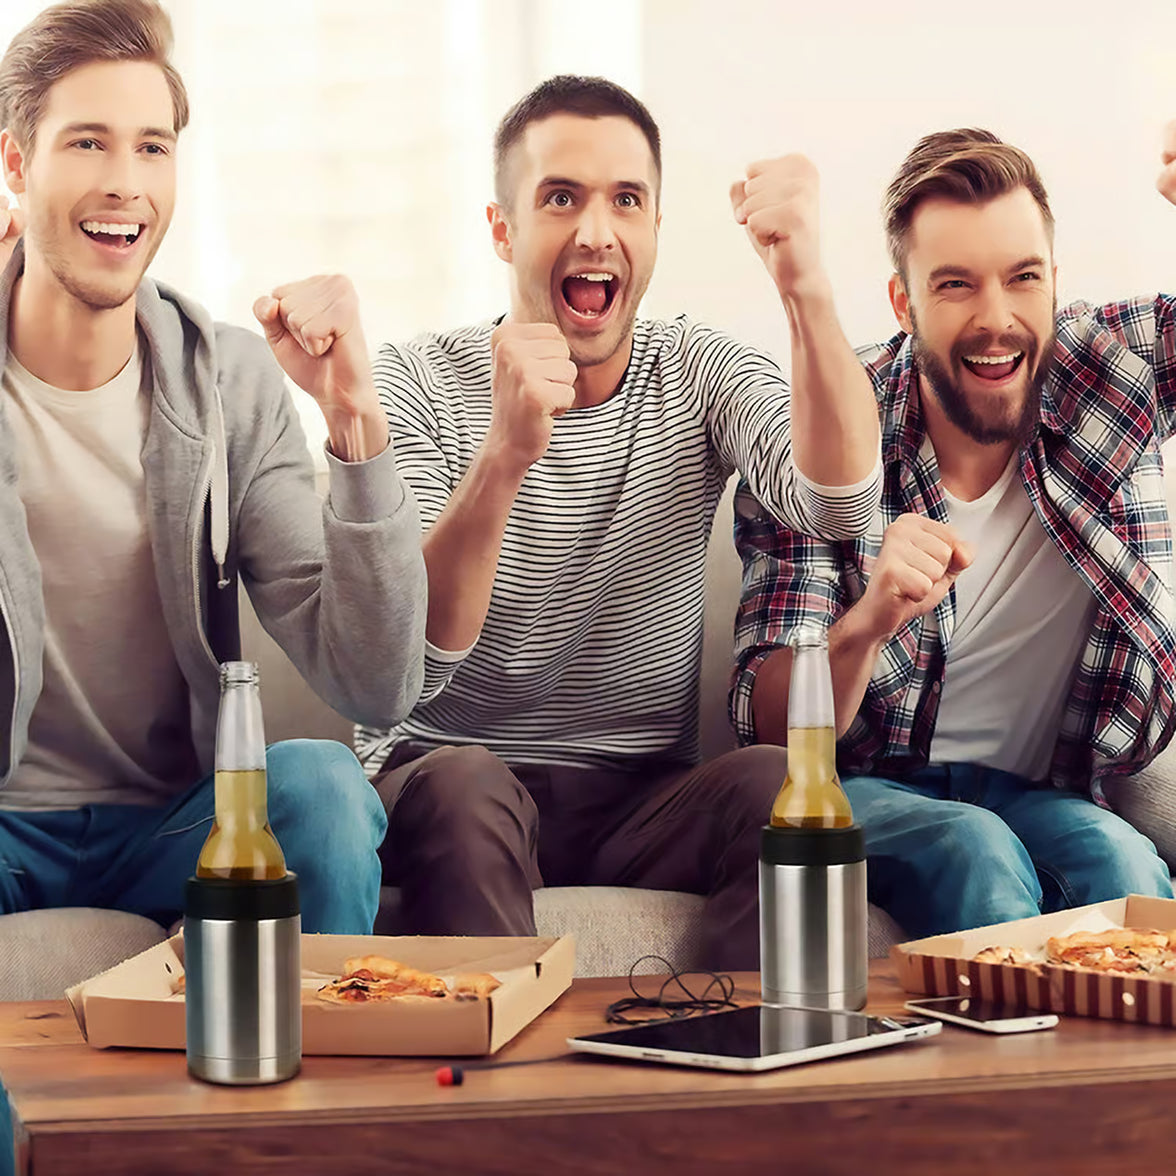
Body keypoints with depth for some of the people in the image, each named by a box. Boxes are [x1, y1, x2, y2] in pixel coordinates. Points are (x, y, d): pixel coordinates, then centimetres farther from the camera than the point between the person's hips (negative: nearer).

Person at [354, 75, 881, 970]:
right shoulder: (416, 385, -5)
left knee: (778, 782, -27)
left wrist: (808, 292, -34)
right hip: (443, 789, -2)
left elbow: (838, 506, -19)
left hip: (642, 805, 2)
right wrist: (504, 458, -36)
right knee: (460, 782, -34)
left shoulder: (700, 375, 4)